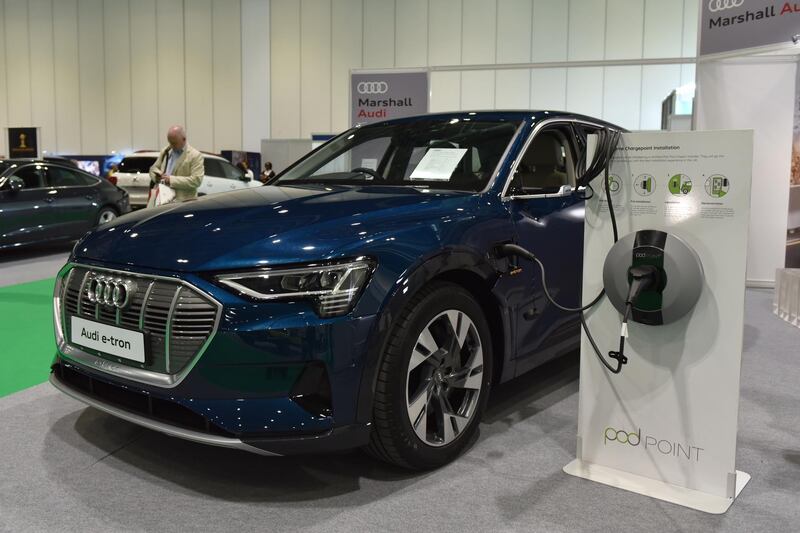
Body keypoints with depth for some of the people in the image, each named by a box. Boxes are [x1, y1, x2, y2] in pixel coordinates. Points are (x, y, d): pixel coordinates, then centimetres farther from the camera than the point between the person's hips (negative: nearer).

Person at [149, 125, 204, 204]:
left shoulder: (196, 156, -6)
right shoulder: (165, 151, 16)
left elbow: (196, 180, -16)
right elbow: (154, 168, 26)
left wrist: (172, 180, -18)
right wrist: (157, 175, 0)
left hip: (183, 202, -6)